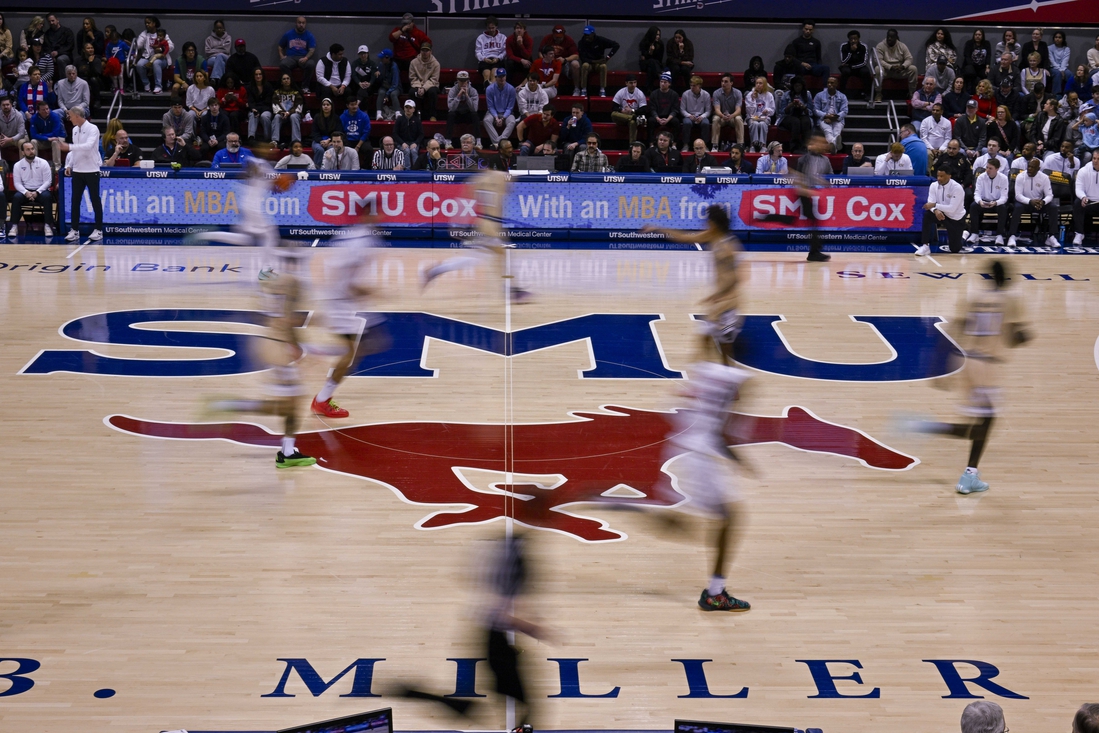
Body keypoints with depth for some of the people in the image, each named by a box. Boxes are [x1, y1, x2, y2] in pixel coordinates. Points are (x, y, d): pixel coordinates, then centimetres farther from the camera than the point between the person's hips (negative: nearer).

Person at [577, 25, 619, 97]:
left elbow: (617, 45, -12)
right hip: (588, 62, 0)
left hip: (599, 62, 0)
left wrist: (608, 57, -19)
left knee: (603, 66, -34)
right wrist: (594, 61, -26)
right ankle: (583, 91, -31)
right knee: (585, 65, -35)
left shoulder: (600, 40, -11)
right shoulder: (582, 42, -10)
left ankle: (602, 91, -30)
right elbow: (582, 58, -14)